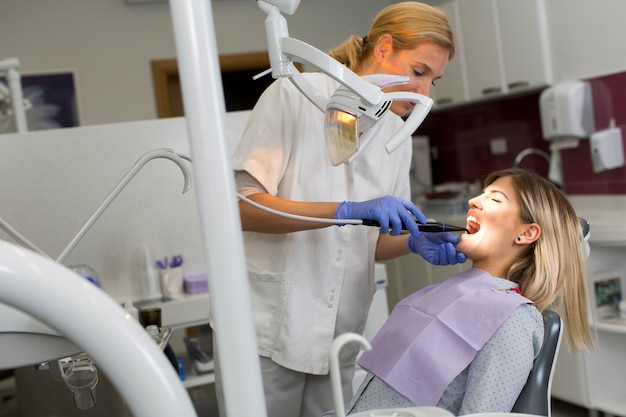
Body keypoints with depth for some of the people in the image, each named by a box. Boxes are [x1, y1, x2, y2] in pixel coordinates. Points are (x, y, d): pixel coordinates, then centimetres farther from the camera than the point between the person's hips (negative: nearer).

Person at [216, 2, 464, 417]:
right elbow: (243, 205, -16)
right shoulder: (297, 96, -9)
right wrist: (348, 210, -25)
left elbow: (373, 242, 14)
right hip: (268, 328, -5)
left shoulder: (396, 135, 9)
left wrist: (415, 243, -8)